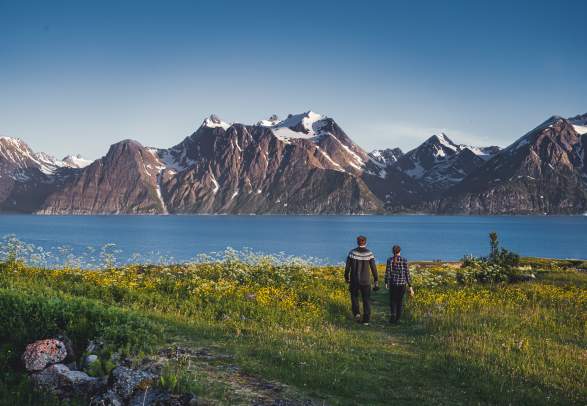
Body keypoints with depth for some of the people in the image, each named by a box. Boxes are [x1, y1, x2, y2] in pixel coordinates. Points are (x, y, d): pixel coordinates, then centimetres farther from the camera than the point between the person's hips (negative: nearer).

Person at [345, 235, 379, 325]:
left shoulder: (352, 252, -8)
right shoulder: (369, 253, -8)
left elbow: (347, 267, -5)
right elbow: (373, 268, -7)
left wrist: (346, 277, 11)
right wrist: (376, 281, 2)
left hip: (354, 280, 0)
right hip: (365, 281, 0)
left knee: (354, 296, 21)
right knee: (366, 300, 11)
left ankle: (357, 313, -1)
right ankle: (366, 320, 8)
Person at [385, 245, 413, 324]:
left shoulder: (389, 260, -4)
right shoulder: (404, 260, -4)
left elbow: (387, 273, -5)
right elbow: (407, 274, -4)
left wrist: (386, 283, 9)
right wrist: (410, 287, 0)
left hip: (393, 283, 0)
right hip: (402, 283, 1)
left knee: (393, 300, 11)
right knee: (400, 300, 14)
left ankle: (393, 315, -13)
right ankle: (397, 319, 15)